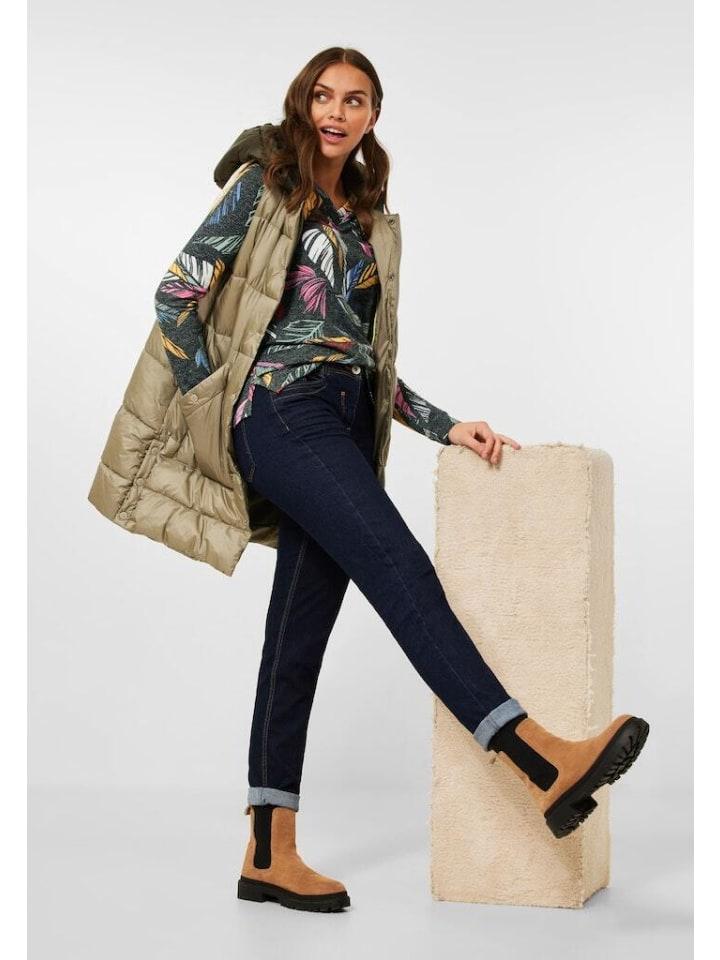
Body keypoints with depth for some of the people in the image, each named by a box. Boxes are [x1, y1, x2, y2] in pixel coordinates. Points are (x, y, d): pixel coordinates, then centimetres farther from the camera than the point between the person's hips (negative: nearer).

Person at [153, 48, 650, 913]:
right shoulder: (267, 185, 4)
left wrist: (441, 425, 10)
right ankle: (547, 764, -32)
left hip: (341, 424, 7)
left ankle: (269, 855, 3)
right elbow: (177, 293, -1)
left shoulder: (359, 217, 22)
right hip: (285, 413, -7)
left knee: (300, 632, 2)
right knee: (402, 571, -21)